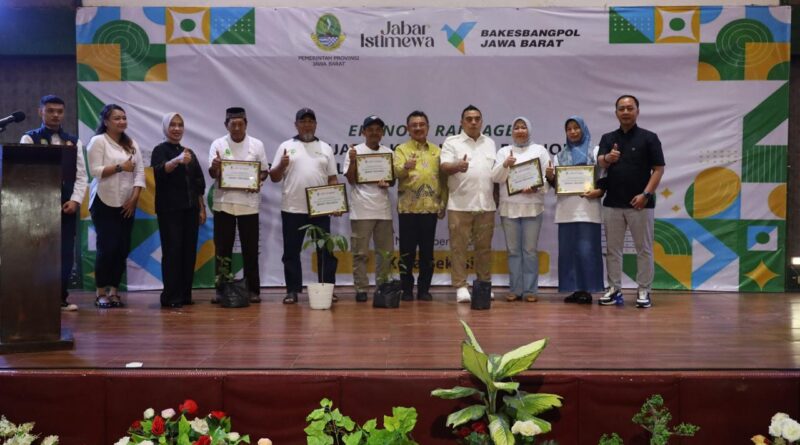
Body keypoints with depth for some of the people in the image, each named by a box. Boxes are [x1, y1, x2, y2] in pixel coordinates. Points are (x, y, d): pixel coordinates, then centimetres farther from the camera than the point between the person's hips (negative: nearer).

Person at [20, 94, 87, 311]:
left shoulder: (74, 142, 14)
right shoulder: (29, 138, 5)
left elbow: (81, 175, 9)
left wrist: (75, 200, -5)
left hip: (67, 205, 3)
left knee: (66, 253, 3)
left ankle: (61, 297, 12)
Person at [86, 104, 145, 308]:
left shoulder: (132, 144, 12)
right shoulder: (98, 141, -3)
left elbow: (140, 173, 7)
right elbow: (95, 171, -11)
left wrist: (134, 199, -4)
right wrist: (120, 167, -16)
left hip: (126, 204, 5)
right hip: (104, 203, -5)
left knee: (123, 249, 2)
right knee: (107, 247, -8)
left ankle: (114, 291, 11)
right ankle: (101, 293, 3)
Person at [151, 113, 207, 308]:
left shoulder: (189, 152, 17)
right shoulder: (160, 150, 0)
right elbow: (159, 171, -21)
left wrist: (202, 208, 14)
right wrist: (177, 161, -39)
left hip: (190, 208, 6)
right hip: (170, 209, -5)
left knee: (189, 251, 4)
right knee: (172, 251, -9)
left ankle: (185, 294, 10)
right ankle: (171, 296, -7)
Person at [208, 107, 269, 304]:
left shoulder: (257, 145, 4)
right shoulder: (218, 144, 1)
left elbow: (264, 171, 9)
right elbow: (212, 174, -4)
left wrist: (258, 180, -13)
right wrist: (215, 166, -27)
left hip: (249, 203, 0)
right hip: (223, 203, 0)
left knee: (250, 249, 5)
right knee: (223, 249, 5)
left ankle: (253, 289, 13)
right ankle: (221, 289, 13)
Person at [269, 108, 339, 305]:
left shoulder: (325, 148, 10)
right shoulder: (286, 147, 5)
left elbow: (332, 179, 10)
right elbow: (274, 177, 4)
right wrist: (282, 165, -16)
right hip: (292, 209, -1)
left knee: (325, 250, 4)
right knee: (291, 252, 4)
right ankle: (292, 290, 13)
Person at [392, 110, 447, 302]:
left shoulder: (437, 151, 13)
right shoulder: (401, 149, 4)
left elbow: (443, 179, 13)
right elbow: (396, 172, -14)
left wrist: (443, 203, 6)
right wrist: (406, 167, -35)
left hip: (430, 208, 2)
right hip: (408, 208, -2)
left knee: (427, 251, 6)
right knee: (407, 250, 2)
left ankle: (424, 289, 15)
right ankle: (406, 289, 11)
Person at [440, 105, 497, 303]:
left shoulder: (490, 143, 17)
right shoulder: (452, 142, 3)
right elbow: (444, 167, -9)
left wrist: (497, 197, 13)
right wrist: (457, 166, -31)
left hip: (486, 205, 4)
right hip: (460, 205, -4)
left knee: (484, 247, 8)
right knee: (459, 247, -3)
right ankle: (460, 287, 2)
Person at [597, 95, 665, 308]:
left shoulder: (649, 138, 0)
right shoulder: (608, 138, 9)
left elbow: (658, 169, -3)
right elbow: (599, 163, -7)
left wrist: (646, 194, -14)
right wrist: (607, 158, -31)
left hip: (640, 204, -3)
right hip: (612, 203, 3)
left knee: (643, 249, 2)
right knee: (613, 248, 7)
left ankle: (644, 291, 10)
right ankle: (614, 289, 16)